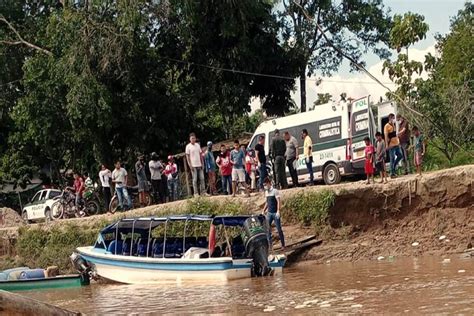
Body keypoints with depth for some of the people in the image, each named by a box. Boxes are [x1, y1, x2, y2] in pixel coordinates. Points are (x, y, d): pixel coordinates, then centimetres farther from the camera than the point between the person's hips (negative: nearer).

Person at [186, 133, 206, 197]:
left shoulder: (198, 145, 12)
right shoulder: (188, 146, -3)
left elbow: (201, 154, 15)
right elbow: (187, 156, -5)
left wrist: (202, 163, 8)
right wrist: (190, 165, -11)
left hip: (199, 165, 5)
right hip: (193, 165, -5)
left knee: (202, 178, 2)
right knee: (195, 179, -3)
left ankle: (203, 192, 6)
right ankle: (196, 193, -1)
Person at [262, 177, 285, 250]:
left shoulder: (275, 191, -9)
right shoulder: (266, 192, 11)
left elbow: (278, 201, -14)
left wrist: (278, 211, -21)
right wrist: (264, 210, 11)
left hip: (275, 213, -6)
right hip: (269, 213, 6)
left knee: (279, 229, 0)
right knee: (267, 228, -5)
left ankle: (283, 245, 9)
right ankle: (269, 243, 0)